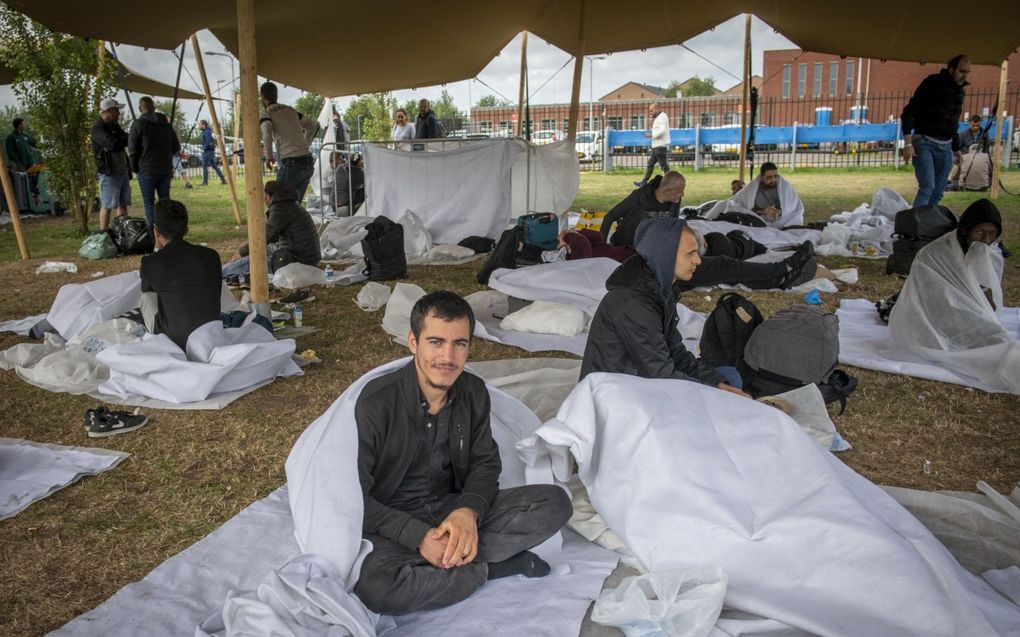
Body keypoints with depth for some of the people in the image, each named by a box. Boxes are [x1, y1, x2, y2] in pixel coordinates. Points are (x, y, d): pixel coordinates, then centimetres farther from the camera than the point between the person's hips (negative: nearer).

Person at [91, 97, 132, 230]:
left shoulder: (115, 127, 16)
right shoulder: (98, 128, -12)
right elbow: (113, 145, -26)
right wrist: (128, 139, -11)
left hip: (123, 172, 8)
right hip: (109, 174, -8)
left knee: (123, 204, 11)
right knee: (107, 206, -5)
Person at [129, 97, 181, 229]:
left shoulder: (138, 124, -7)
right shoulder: (166, 124, 8)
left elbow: (133, 149, -9)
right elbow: (176, 147, 11)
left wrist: (134, 168, 4)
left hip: (146, 170, -4)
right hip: (165, 169, 5)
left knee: (149, 203, 1)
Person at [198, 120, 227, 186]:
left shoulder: (207, 132, -14)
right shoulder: (205, 131, 16)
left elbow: (208, 142, -22)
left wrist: (204, 149, -14)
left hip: (208, 151, -10)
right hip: (211, 151, 10)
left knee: (204, 166, -5)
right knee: (214, 166, 9)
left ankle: (205, 182, -2)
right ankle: (223, 180, 7)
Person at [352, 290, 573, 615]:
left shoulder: (474, 392, -4)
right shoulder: (376, 403, -20)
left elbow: (485, 463, 3)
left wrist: (469, 511, -19)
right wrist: (419, 536, -27)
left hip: (451, 507, 4)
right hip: (392, 523, -4)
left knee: (555, 502, -11)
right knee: (373, 585, -38)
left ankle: (449, 557, -17)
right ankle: (492, 566, -16)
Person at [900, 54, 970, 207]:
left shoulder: (959, 90, 15)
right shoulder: (933, 83, -7)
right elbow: (909, 111, -13)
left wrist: (956, 148, 25)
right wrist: (908, 143, -22)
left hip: (945, 147, 7)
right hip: (924, 143, -7)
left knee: (937, 193, 4)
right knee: (927, 186, -19)